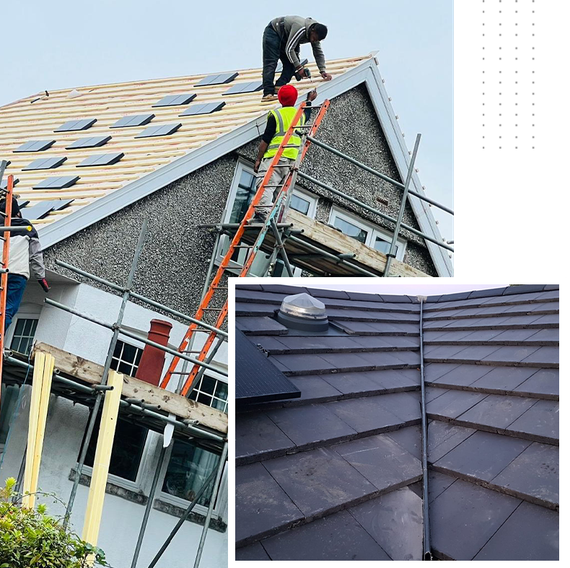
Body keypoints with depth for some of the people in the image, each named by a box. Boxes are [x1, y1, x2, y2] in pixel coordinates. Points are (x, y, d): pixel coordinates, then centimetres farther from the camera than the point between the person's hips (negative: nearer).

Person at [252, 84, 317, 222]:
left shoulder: (275, 114, 2)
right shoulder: (300, 115, 19)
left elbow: (265, 139, -2)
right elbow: (307, 115, 47)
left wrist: (258, 159, 2)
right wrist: (309, 101, 64)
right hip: (293, 159, 6)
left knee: (266, 185, -18)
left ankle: (262, 213, -38)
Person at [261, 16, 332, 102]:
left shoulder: (315, 34, -12)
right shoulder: (300, 29, -38)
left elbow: (319, 53, -3)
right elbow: (289, 49, -36)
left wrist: (323, 71, -14)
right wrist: (299, 67, -35)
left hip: (285, 38, 9)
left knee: (291, 64, -8)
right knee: (271, 63, -19)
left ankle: (279, 87, -17)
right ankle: (268, 94, -29)